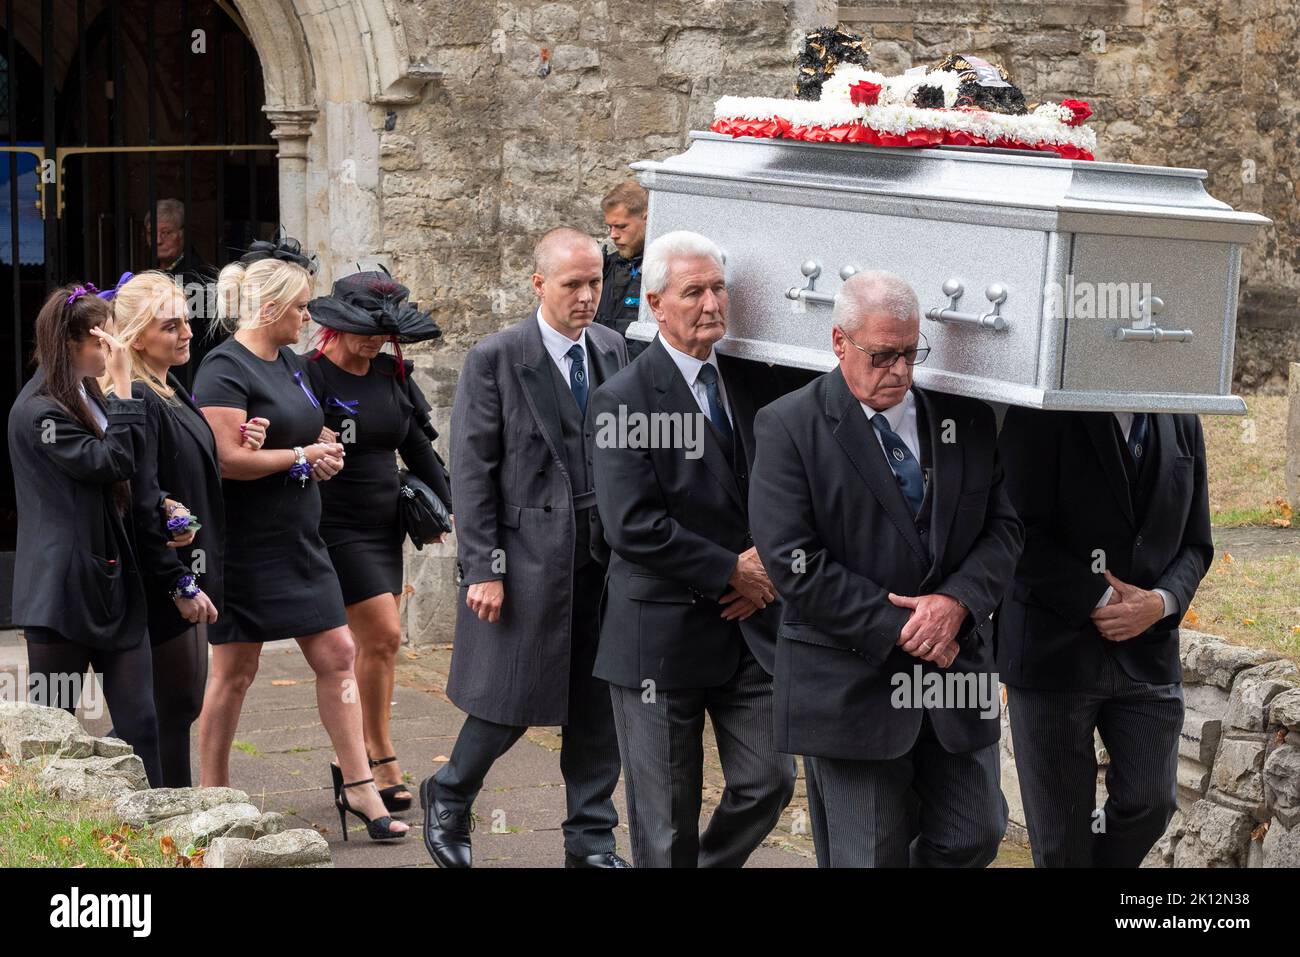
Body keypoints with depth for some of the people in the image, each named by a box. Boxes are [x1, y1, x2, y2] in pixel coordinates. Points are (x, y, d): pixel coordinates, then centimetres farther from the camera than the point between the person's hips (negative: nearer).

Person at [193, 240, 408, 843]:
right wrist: (303, 456, -13)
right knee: (235, 671, 1)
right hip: (245, 543, -8)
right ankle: (212, 797, 13)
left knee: (336, 654, 3)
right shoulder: (226, 369, -14)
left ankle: (356, 784, 8)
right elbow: (226, 458, -22)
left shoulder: (290, 362, 13)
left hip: (298, 539, 8)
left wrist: (320, 456, 3)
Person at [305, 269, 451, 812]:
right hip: (337, 527, -7)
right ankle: (382, 763, -2)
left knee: (377, 645, 8)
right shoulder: (313, 376, -10)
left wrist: (446, 509, 15)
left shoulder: (393, 376, 10)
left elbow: (418, 448, 16)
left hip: (384, 526, 7)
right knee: (383, 636, -12)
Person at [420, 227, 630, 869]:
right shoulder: (495, 359, -8)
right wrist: (484, 569, -12)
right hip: (529, 557, -5)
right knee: (513, 700, 1)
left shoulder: (611, 350, 9)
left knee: (599, 704, 8)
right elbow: (471, 472, -8)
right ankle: (448, 798, 27)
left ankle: (591, 839, 20)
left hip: (605, 556, 5)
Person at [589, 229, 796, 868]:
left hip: (751, 624, 5)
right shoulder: (624, 401, -10)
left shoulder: (752, 383, 8)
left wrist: (769, 564, -5)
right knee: (666, 820, 5)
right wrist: (732, 571, -15)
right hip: (664, 632, -5)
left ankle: (712, 864, 32)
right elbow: (631, 526, -18)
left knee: (769, 781, 7)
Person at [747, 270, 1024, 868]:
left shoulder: (967, 419, 7)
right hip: (850, 680, -4)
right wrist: (897, 631, -15)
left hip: (953, 670, 4)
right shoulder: (789, 427, -8)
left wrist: (957, 601, -14)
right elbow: (793, 563, -14)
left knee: (974, 839, 8)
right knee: (870, 856, 4)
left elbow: (1002, 527, 7)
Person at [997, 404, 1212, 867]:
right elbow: (1021, 535, -14)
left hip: (1147, 650, 4)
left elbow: (1195, 545, 9)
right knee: (1061, 835, 5)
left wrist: (1161, 602, -11)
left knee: (1150, 805, 2)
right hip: (1055, 649, -4)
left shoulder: (1182, 422, 7)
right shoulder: (1042, 415, -9)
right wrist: (1099, 600, -17)